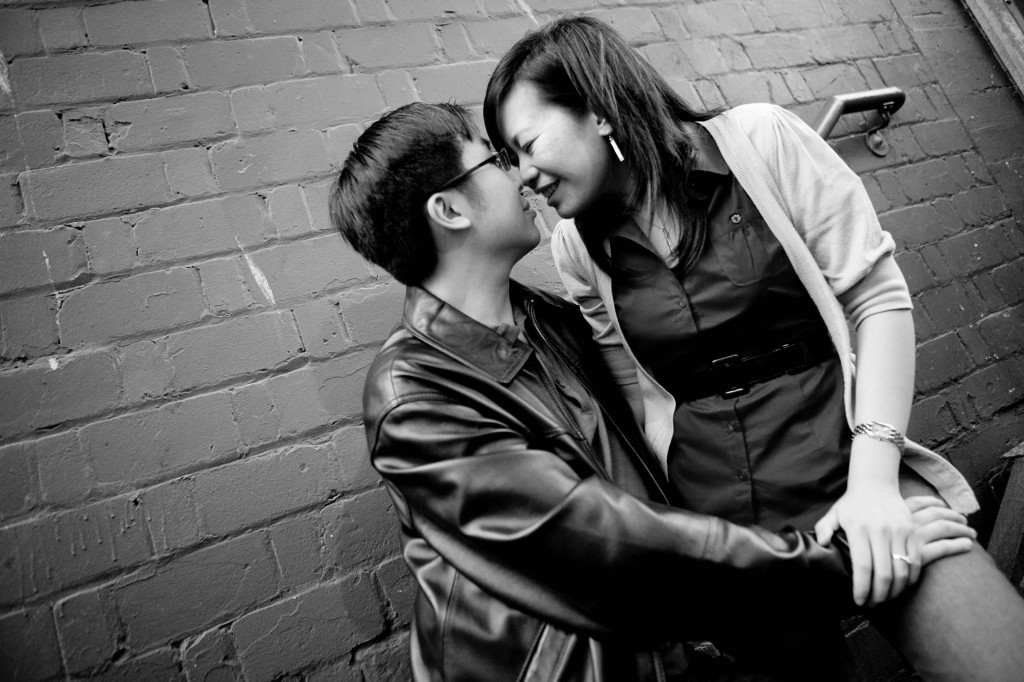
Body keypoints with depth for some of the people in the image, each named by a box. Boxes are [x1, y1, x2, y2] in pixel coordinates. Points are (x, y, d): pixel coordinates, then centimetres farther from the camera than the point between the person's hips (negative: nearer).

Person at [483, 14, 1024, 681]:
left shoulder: (761, 140, -4)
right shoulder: (576, 250, 2)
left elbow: (879, 299, -5)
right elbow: (633, 397, 6)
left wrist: (873, 475, -13)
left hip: (841, 457, -1)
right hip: (708, 505, 2)